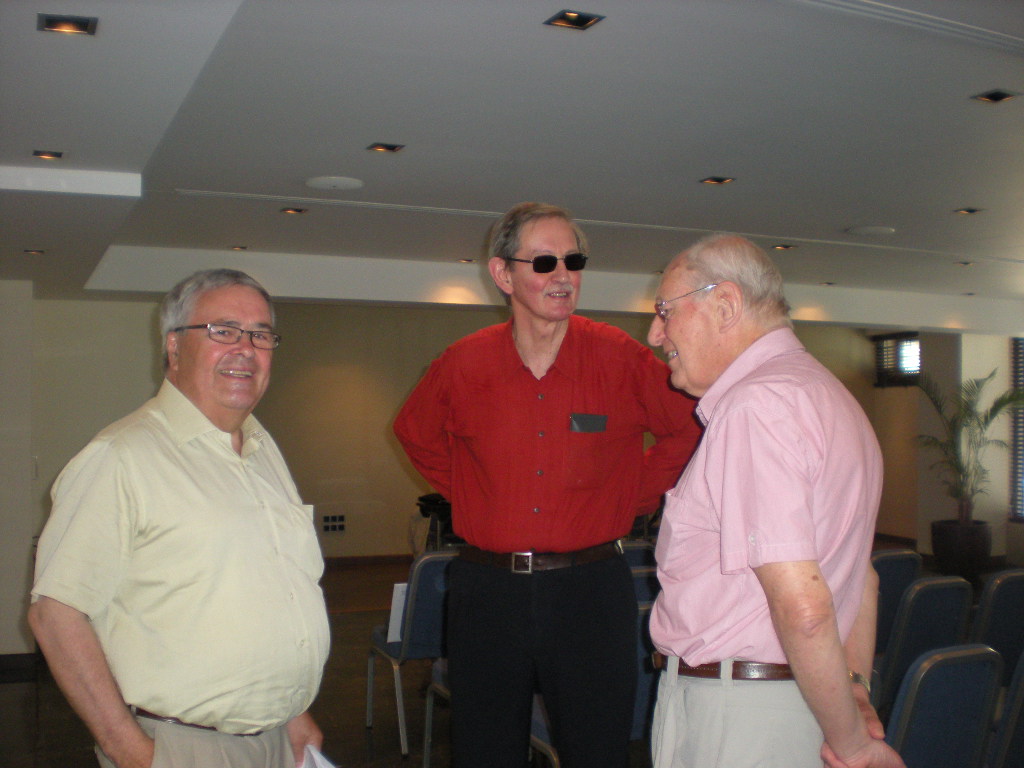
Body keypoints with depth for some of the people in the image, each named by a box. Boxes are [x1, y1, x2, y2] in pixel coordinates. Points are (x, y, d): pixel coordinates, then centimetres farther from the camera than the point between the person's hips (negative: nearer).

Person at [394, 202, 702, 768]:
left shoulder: (619, 359, -6)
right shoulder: (462, 366, -1)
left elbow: (689, 427, 7)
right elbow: (415, 434, 18)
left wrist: (633, 499, 3)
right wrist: (468, 495, 9)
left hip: (589, 592, -1)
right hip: (486, 590, 2)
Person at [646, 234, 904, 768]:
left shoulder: (755, 405, -20)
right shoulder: (826, 394, 13)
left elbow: (802, 605, -26)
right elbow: (861, 579, 18)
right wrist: (856, 689, 16)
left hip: (732, 713, -9)